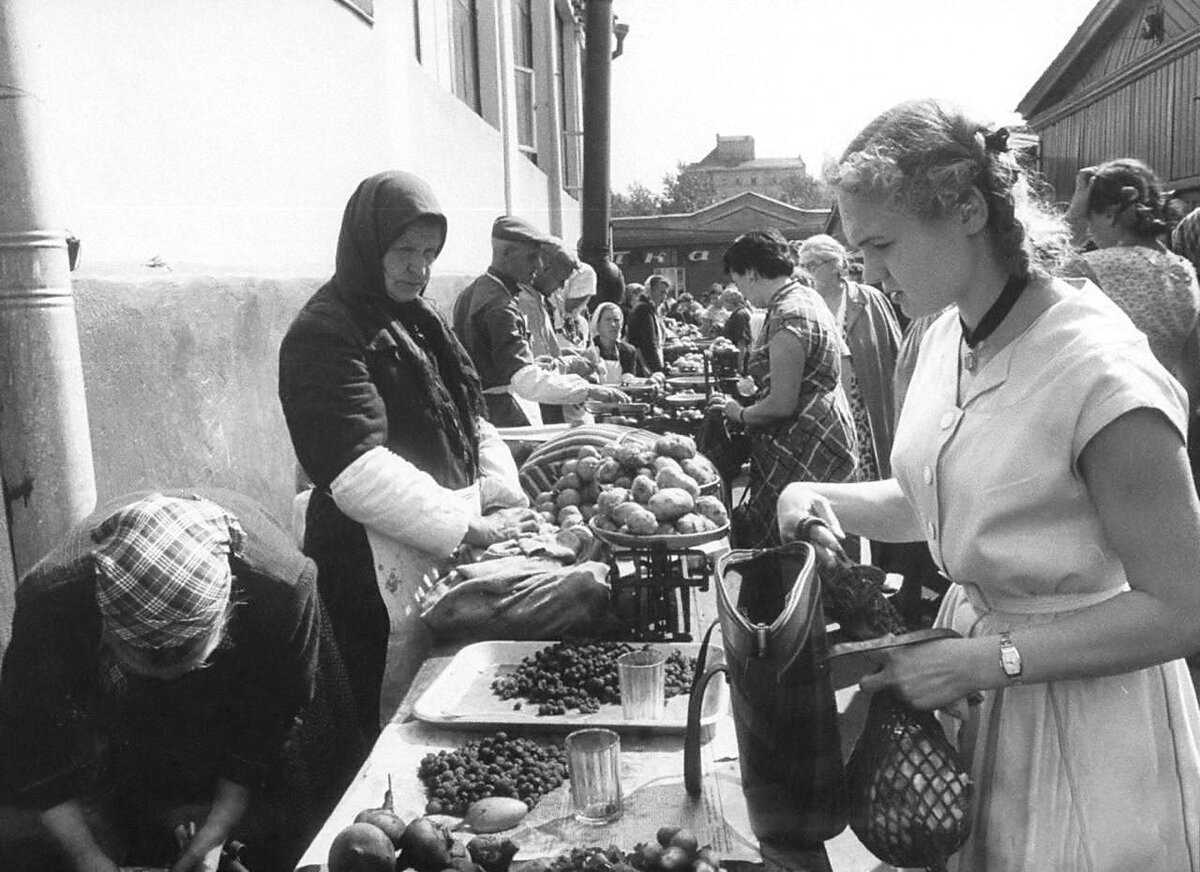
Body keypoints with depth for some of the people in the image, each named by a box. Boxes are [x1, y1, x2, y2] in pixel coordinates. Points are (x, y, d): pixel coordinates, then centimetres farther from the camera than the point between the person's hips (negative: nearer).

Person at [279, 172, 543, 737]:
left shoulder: (419, 321, 16)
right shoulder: (324, 334, -11)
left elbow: (472, 420, 16)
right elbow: (360, 473, -20)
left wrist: (506, 498, 0)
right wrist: (469, 527, -19)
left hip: (452, 551, 8)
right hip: (378, 568, -7)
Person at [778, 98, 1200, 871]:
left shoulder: (1101, 372, -25)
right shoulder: (945, 337, -2)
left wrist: (986, 660, -24)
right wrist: (827, 500, -9)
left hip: (1083, 709, -6)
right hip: (973, 687, 7)